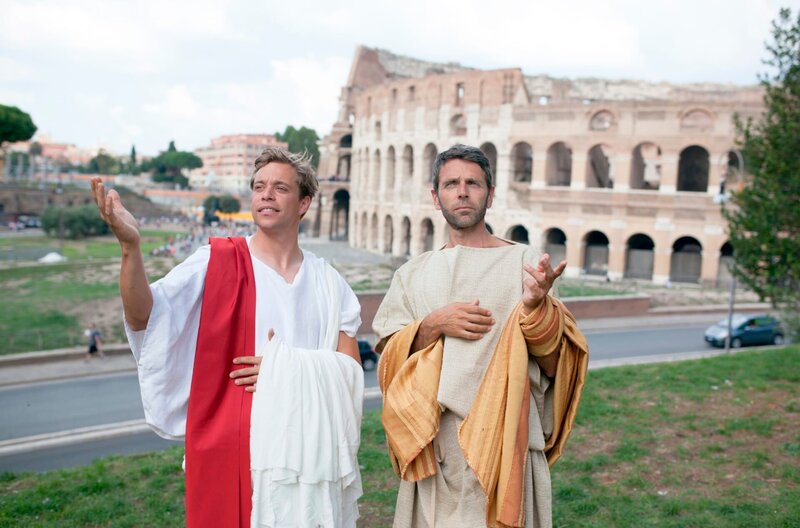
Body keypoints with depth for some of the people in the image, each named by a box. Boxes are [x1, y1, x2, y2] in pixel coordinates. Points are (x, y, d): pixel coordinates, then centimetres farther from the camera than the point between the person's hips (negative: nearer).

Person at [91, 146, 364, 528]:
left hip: (309, 448, 3)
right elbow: (143, 316, -15)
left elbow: (351, 368, 2)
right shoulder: (216, 263, -3)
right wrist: (130, 245, -31)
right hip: (234, 447, -2)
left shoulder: (327, 282, 4)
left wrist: (293, 367, -14)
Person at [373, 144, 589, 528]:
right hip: (434, 446, 2)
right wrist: (433, 325, -12)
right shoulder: (413, 274, 7)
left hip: (504, 443, -2)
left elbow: (552, 366, -4)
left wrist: (537, 306, -21)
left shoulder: (523, 262, -2)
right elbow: (391, 363, 4)